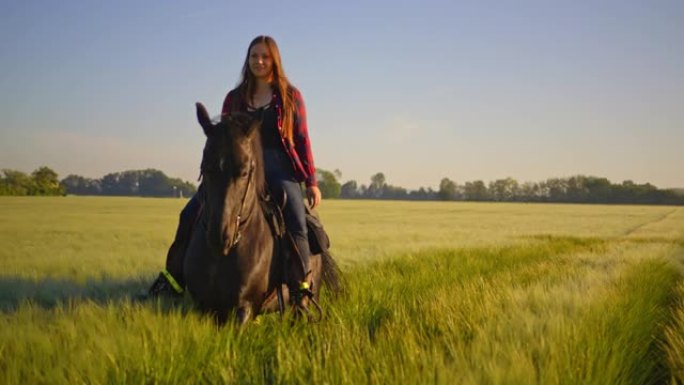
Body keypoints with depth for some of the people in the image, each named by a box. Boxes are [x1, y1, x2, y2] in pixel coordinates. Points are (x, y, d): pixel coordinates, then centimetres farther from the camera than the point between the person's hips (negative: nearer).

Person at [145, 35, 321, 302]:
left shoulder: (290, 96, 7)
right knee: (190, 214, -11)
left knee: (296, 226, -27)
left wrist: (311, 182, -1)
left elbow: (302, 140, 5)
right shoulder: (235, 98, 13)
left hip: (279, 168, -3)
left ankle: (302, 292, -13)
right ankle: (172, 280, -3)